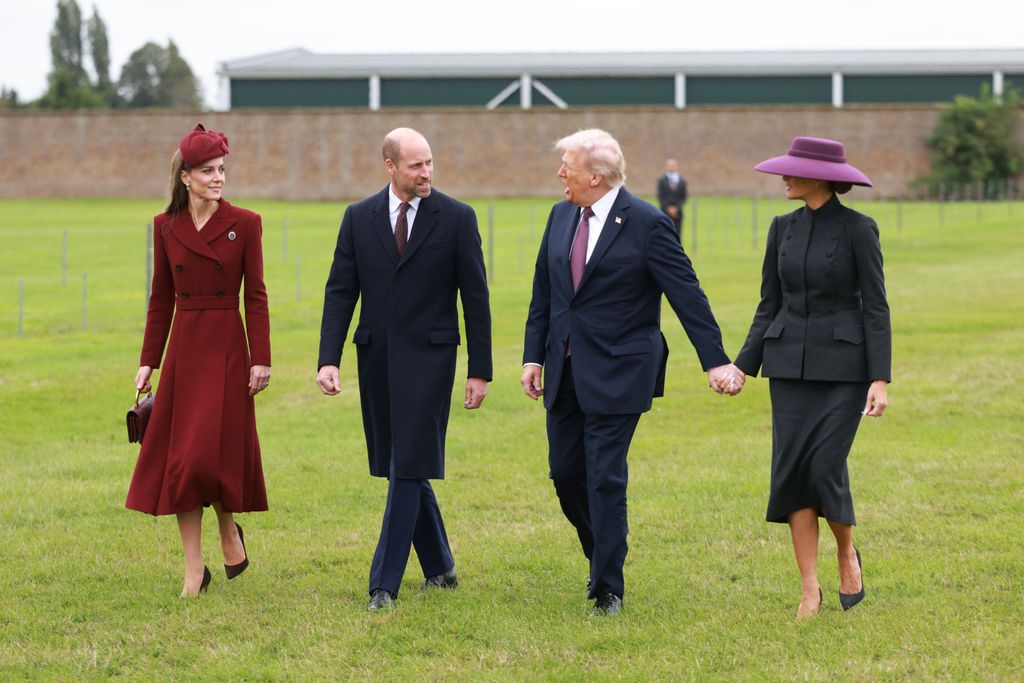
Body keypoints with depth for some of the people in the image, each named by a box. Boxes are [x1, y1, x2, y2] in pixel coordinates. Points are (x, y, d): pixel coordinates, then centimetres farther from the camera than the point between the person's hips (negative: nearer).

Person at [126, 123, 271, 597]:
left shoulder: (245, 224, -3)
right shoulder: (166, 227, 4)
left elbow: (256, 296, -3)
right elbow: (161, 298, 9)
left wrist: (261, 358, -8)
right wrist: (148, 362, 6)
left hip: (228, 349, -3)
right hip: (184, 349, 3)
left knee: (220, 450, -5)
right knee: (180, 455, 1)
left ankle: (229, 529, 25)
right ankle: (193, 567, 8)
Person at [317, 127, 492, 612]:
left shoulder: (456, 218, -3)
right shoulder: (359, 218, 5)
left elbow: (475, 296, -1)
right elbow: (340, 292, 5)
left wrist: (480, 370, -3)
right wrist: (329, 360, -6)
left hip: (428, 357, -4)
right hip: (376, 355, 4)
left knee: (408, 467, -9)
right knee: (404, 468, 11)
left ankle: (385, 583, -8)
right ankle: (439, 568, 26)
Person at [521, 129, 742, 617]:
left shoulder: (646, 224, -11)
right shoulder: (561, 217, 8)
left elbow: (686, 294, -11)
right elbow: (543, 292, 15)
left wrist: (715, 361, -14)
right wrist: (533, 356, 9)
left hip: (616, 373, -6)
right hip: (566, 371, 6)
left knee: (605, 479, -5)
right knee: (565, 472, 9)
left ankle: (608, 591, 4)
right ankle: (602, 558, 31)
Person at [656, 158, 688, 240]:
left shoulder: (682, 181, 7)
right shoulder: (662, 181, 2)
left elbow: (683, 197, 5)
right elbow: (660, 197, -2)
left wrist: (676, 208, -8)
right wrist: (668, 208, -11)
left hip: (677, 213, 2)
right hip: (665, 212, -2)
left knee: (678, 236, -2)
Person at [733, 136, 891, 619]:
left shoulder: (858, 229, -7)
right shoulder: (783, 229, 8)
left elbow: (875, 306, -8)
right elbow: (769, 306, 11)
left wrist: (880, 379, -14)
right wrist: (743, 366, 3)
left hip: (844, 366, -5)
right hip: (790, 363, 5)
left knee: (825, 469, -11)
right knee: (791, 470, -3)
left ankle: (848, 554, 18)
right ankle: (809, 588, 3)